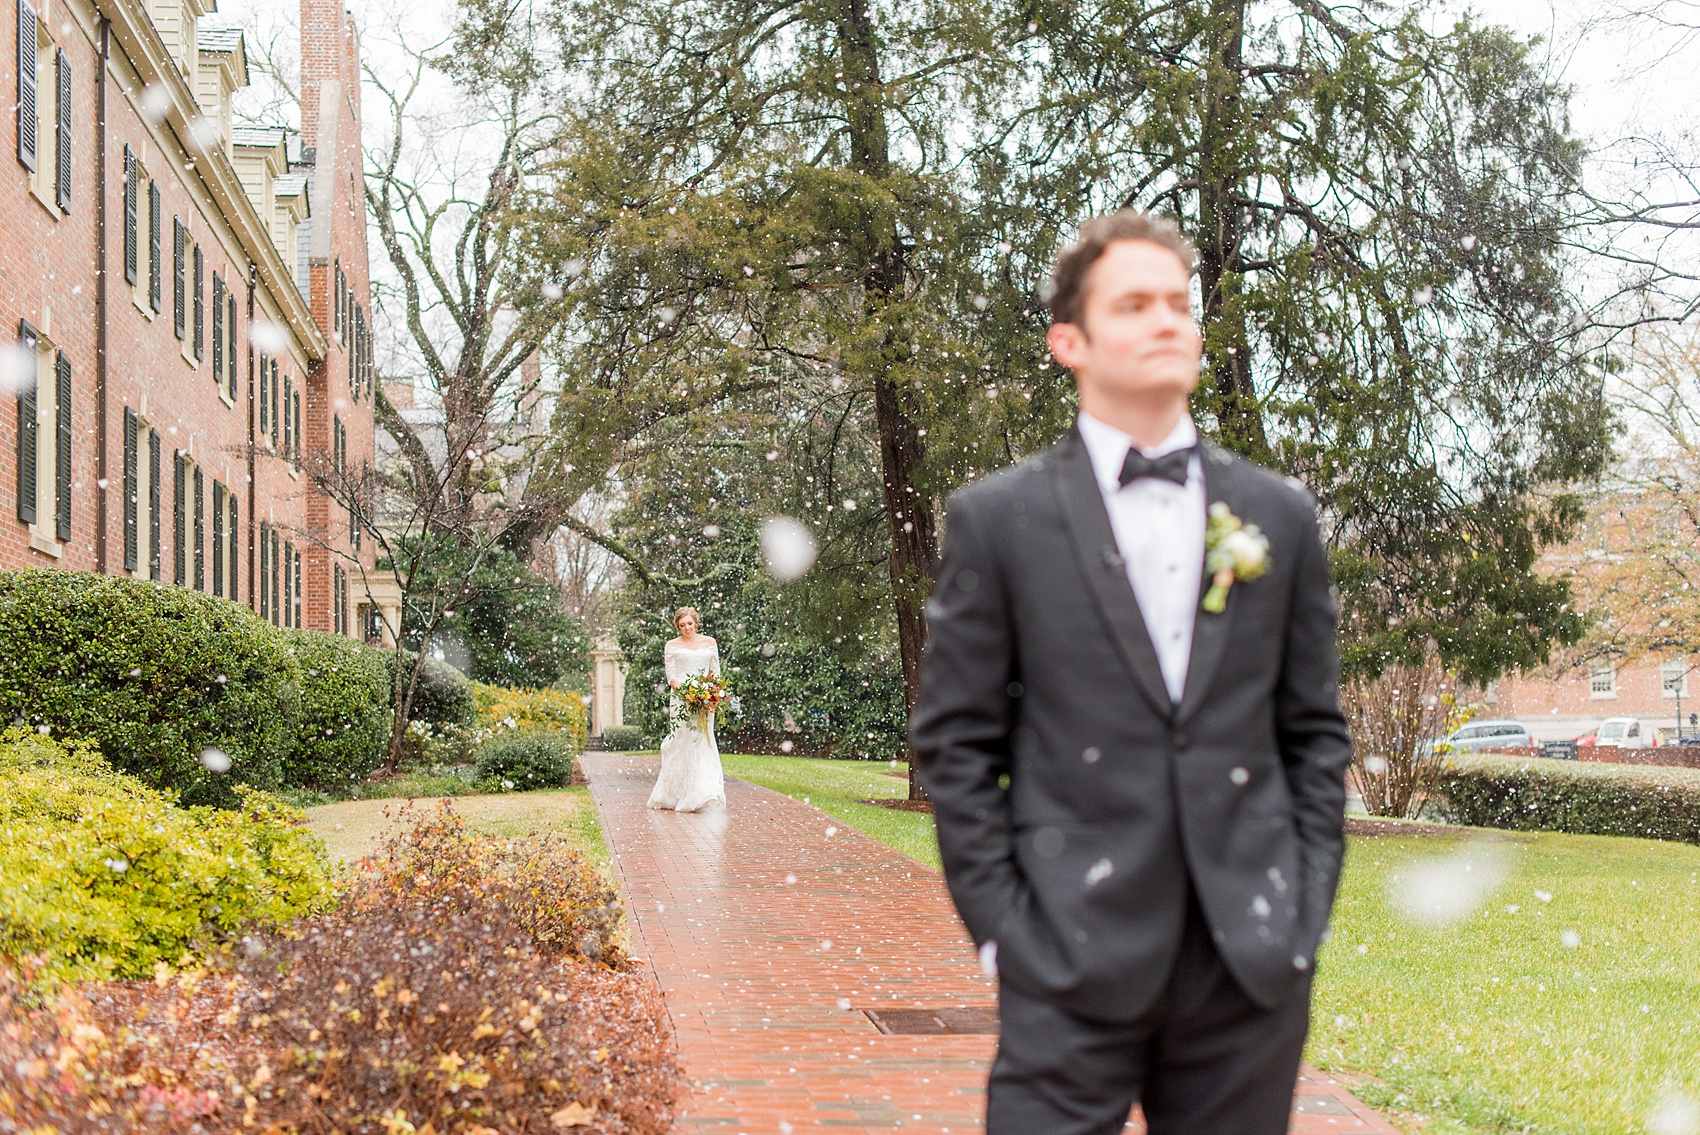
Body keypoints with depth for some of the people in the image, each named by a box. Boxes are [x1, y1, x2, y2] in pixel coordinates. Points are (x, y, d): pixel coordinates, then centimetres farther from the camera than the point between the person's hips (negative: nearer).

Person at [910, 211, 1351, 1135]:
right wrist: (1000, 926, -5)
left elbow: (1315, 733, 13)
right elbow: (955, 742, 1)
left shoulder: (1279, 516, 10)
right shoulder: (998, 519, 2)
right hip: (1074, 964, -3)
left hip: (1252, 960, 3)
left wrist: (1307, 912, 5)